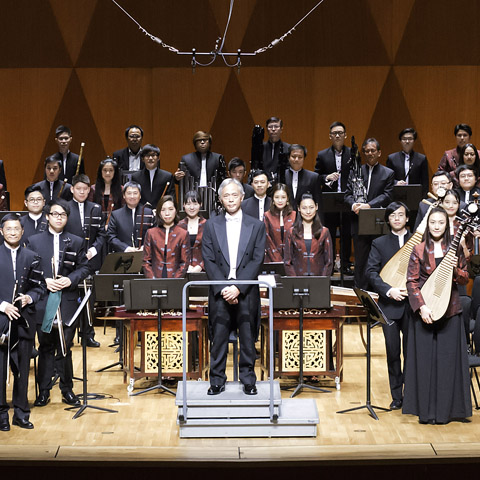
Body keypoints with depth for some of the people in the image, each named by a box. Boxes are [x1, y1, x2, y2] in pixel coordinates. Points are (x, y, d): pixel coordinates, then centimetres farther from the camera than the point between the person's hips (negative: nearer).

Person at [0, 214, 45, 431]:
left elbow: (39, 286, 11)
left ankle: (21, 413, 17)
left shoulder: (31, 257, 9)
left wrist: (30, 297, -8)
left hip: (24, 320, 3)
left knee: (23, 368, 7)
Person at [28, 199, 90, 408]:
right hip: (43, 304, 0)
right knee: (46, 348, 5)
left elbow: (84, 268, 6)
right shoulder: (34, 241, 6)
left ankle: (67, 390, 15)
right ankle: (44, 391, 13)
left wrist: (70, 280, -12)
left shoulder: (77, 242, 9)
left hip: (68, 303, 0)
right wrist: (43, 281, -12)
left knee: (65, 348, 4)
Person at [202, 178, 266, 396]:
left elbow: (257, 260, -2)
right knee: (218, 338, 1)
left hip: (246, 291, 0)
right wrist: (223, 288, -11)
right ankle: (217, 381, 10)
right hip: (220, 290, 0)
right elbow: (208, 260, 1)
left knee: (247, 338, 4)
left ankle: (248, 381, 13)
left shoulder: (256, 226, 6)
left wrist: (238, 287, -12)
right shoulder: (211, 225, 8)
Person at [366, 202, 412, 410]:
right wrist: (389, 290, -15)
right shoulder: (379, 243, 7)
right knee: (393, 352, 3)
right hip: (389, 305, 0)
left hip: (412, 304, 0)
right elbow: (371, 272, -1)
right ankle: (396, 396, 13)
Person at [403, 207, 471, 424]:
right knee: (425, 358, 2)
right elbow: (412, 281, -3)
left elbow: (465, 279, 8)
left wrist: (456, 269, -14)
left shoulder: (455, 249, 5)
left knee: (448, 358, 2)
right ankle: (426, 411, 9)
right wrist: (421, 306, -15)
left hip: (449, 310, 1)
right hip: (424, 310, -1)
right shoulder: (419, 250, 1)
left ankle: (445, 409, 9)